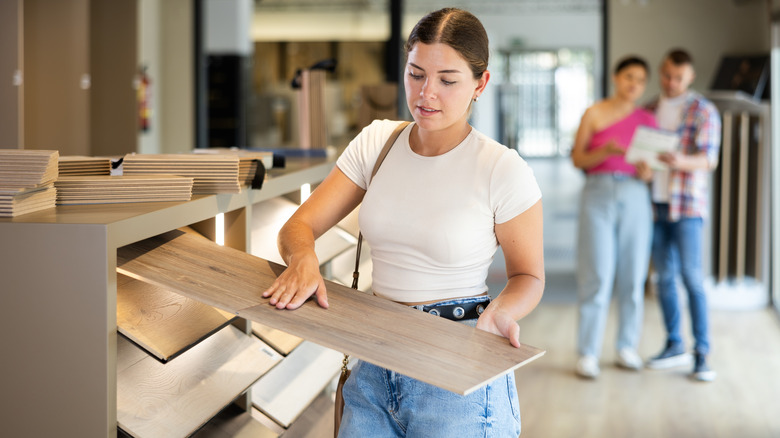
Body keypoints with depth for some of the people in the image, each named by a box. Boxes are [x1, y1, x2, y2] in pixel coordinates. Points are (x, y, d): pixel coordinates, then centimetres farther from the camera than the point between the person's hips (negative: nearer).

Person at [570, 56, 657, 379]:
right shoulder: (594, 114, 5)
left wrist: (646, 169, -10)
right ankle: (587, 353, -2)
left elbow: (652, 169, 12)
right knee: (597, 276, -6)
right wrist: (606, 151, -16)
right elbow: (577, 159, 1)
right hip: (599, 193, -3)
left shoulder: (647, 120, 11)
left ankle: (627, 348, 14)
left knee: (633, 275, 2)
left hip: (635, 197, 3)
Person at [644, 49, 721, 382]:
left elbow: (709, 159, -12)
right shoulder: (649, 111, 14)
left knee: (692, 277, -9)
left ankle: (702, 354, -6)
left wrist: (682, 162, -31)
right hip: (654, 203, 5)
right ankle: (674, 346, 17)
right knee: (664, 276, 7)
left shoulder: (703, 111, 0)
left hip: (686, 204, -5)